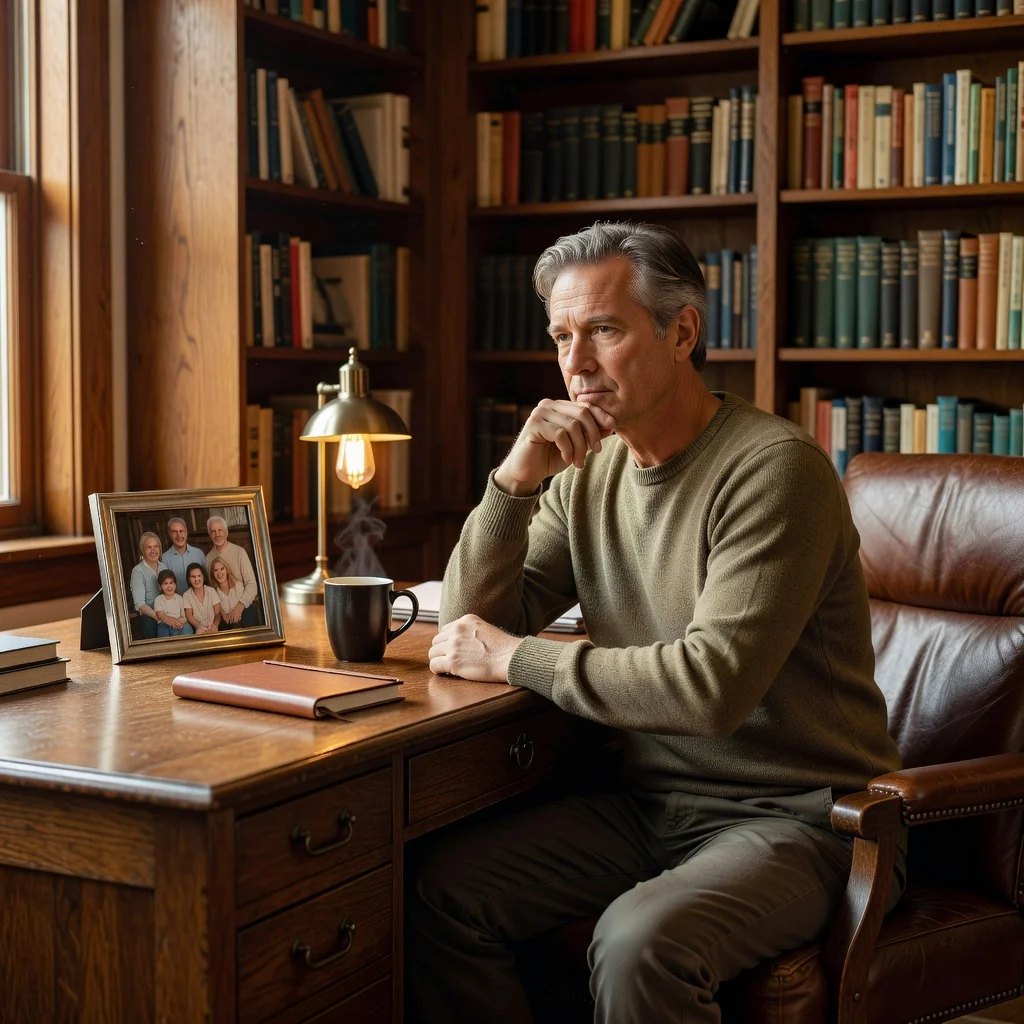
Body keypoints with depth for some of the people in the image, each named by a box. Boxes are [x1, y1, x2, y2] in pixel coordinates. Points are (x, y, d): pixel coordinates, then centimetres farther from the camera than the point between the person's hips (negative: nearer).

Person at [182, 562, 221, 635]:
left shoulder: (211, 591, 7)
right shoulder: (187, 596, 5)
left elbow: (218, 613, 3)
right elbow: (189, 616, -3)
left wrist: (215, 625, -19)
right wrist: (201, 627, -22)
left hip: (212, 629, 1)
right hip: (198, 630, -1)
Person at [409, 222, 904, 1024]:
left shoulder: (773, 466, -17)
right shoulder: (591, 470, 6)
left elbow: (712, 686, -26)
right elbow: (472, 626, 3)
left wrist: (517, 657, -16)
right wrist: (515, 480, -12)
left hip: (795, 816, -6)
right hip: (650, 799, 7)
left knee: (638, 946, -32)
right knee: (442, 888, -11)